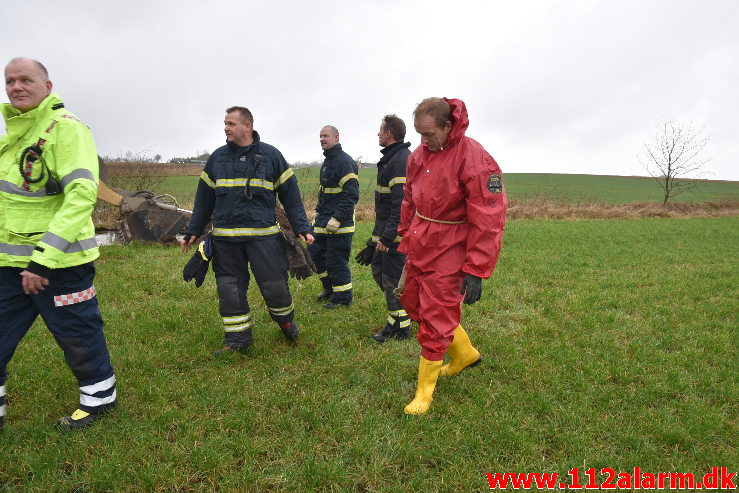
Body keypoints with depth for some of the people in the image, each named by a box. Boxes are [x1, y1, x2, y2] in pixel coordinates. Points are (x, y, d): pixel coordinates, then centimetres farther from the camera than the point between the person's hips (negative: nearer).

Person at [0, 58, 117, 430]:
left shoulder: (65, 127, -14)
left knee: (77, 335, 8)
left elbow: (82, 194, -25)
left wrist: (44, 258, -27)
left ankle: (100, 396, 30)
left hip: (59, 261, -7)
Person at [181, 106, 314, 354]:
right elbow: (204, 199, 15)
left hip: (264, 235, -3)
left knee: (274, 285, 1)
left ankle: (286, 320, 30)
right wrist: (192, 232, 15)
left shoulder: (271, 155, 1)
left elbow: (290, 195, 2)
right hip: (225, 238, 3)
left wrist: (302, 228, -4)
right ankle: (237, 339, 21)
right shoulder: (217, 157, 10)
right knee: (229, 290, 6)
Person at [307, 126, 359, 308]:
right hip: (324, 221, 10)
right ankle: (329, 288, 33)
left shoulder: (344, 161, -15)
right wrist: (318, 212, 21)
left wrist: (337, 218, -24)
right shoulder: (327, 161, 16)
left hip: (339, 224, -10)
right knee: (315, 253, 16)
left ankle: (342, 297, 15)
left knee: (336, 262, -2)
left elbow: (351, 194, -22)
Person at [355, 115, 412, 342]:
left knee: (392, 278, -1)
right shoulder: (391, 158, 16)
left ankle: (400, 327, 13)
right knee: (378, 270, 18)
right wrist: (378, 234, 24)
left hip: (396, 232, -10)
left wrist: (387, 237, -25)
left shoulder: (402, 160, -18)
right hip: (385, 229, 10)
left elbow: (401, 204, -24)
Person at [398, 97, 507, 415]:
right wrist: (405, 237, 13)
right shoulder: (419, 155, 3)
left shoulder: (474, 158, -19)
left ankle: (425, 391, 21)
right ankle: (465, 354, 40)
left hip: (448, 252, -8)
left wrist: (475, 271, -21)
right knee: (413, 303, 19)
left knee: (435, 321, 0)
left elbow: (488, 220, -20)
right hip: (419, 246, 8)